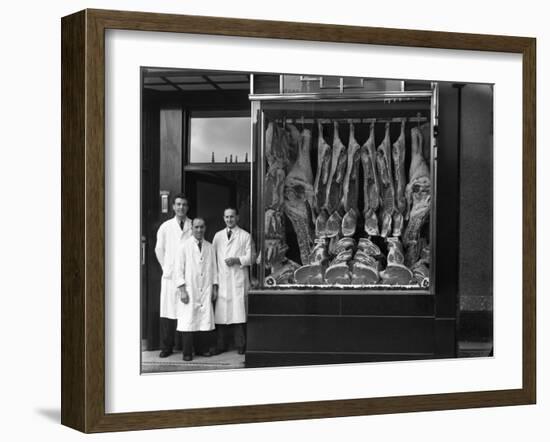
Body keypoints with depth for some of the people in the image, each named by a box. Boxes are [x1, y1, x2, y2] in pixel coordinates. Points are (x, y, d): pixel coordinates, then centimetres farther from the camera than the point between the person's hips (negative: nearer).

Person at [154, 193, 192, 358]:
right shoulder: (165, 227, 9)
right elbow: (159, 249, 15)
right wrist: (166, 267, 11)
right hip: (170, 275, 1)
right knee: (168, 312, -1)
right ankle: (166, 347, 4)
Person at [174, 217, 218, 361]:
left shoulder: (210, 247, 11)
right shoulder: (184, 246, 0)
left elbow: (214, 268, 16)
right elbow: (178, 269, -2)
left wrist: (215, 288, 11)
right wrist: (182, 290, -8)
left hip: (206, 291, 3)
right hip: (189, 291, -3)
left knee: (205, 320, 0)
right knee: (188, 321, -6)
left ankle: (203, 349, 10)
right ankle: (187, 353, -1)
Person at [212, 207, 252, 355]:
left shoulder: (245, 236, 7)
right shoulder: (218, 236, 16)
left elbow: (250, 258, 3)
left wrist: (237, 260, -14)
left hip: (238, 279, -2)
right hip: (222, 279, 2)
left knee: (239, 312, -6)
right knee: (221, 313, -2)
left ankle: (240, 345, 0)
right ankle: (220, 345, 3)